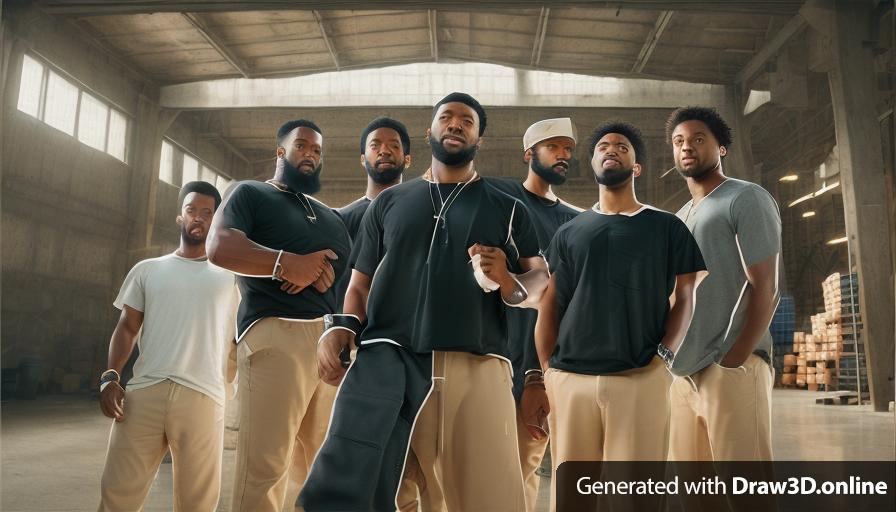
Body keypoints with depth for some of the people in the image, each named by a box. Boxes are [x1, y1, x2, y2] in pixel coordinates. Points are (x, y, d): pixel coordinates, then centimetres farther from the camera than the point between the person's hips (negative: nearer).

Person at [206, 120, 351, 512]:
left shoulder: (332, 218, 29)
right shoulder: (251, 193, 13)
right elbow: (219, 247, -6)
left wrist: (329, 275, -1)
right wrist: (285, 262, -19)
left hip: (335, 339, 6)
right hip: (277, 331, -5)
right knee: (264, 462, -11)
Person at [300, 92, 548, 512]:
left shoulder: (506, 208, 18)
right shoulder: (388, 203, 20)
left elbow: (540, 277, 12)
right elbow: (360, 284, 18)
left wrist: (509, 284, -10)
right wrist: (342, 327, -2)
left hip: (475, 365, 0)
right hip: (386, 355, 0)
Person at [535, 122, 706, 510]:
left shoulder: (666, 227, 13)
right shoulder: (569, 233, 18)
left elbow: (683, 298, 8)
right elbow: (548, 307, 12)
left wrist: (662, 354, -9)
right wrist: (547, 372, 2)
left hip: (640, 378, -2)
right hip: (569, 378, 2)